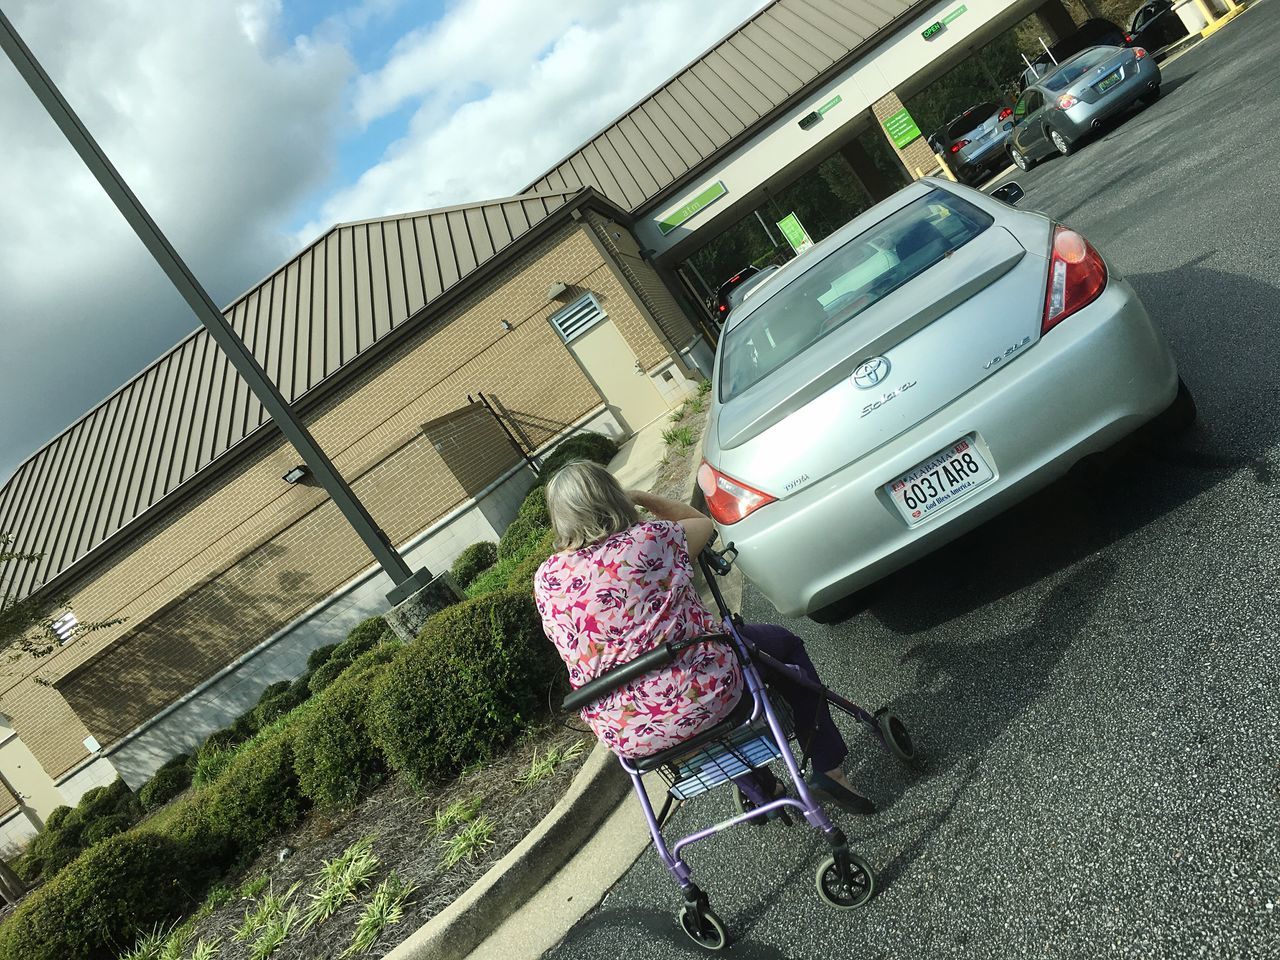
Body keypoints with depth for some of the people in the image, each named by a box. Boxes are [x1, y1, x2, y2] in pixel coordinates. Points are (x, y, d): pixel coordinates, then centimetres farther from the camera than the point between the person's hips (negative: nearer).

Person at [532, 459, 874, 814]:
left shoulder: (545, 580, -3)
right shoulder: (649, 538, -13)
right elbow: (704, 522, 9)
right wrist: (640, 498, 13)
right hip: (700, 697, -4)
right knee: (784, 644, 23)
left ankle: (759, 786, 41)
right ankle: (828, 766, 27)